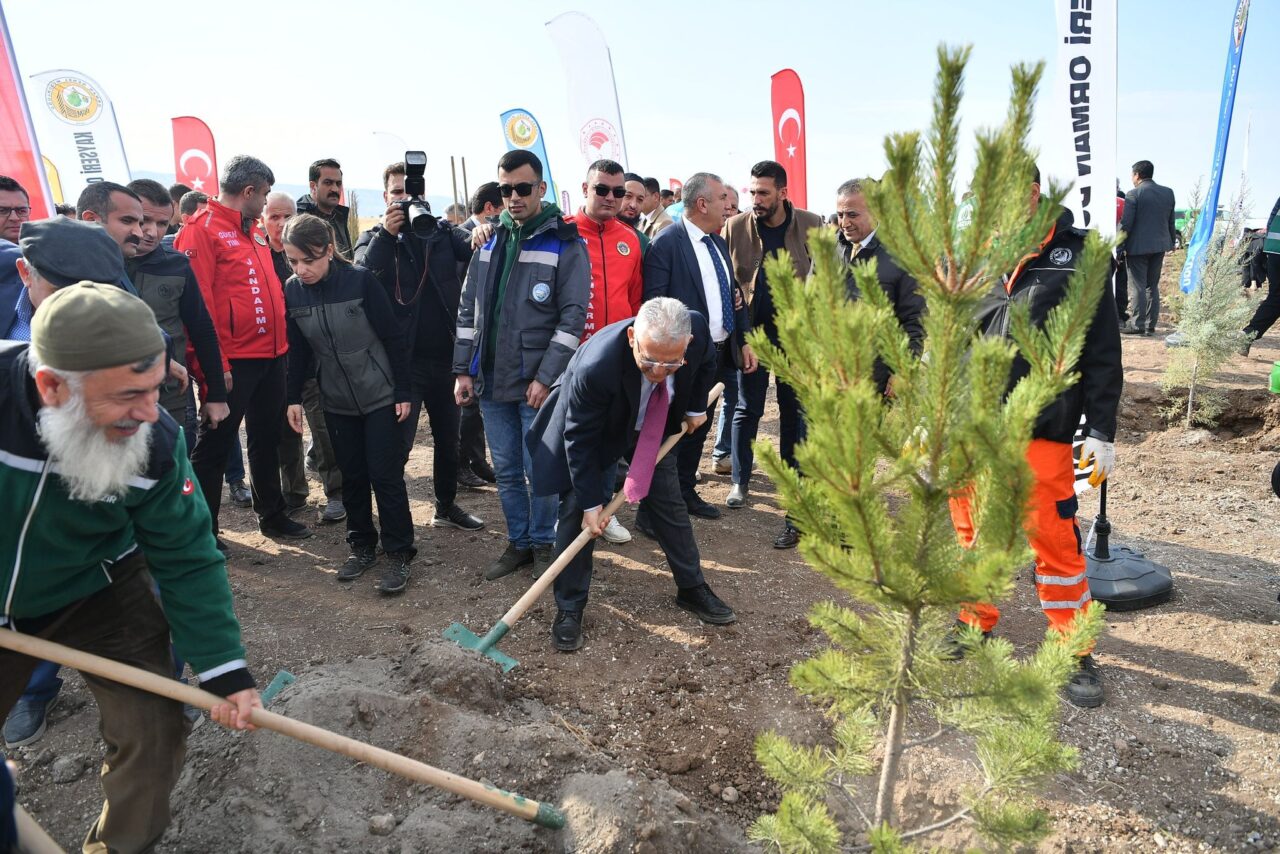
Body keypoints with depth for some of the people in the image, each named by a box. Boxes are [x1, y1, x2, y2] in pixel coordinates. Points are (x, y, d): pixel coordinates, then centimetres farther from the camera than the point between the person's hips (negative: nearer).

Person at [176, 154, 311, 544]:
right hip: (233, 361, -8)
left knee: (268, 438, 18)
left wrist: (281, 342, 16)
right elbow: (197, 301, -16)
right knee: (214, 444, 4)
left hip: (271, 354, 8)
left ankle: (272, 514, 32)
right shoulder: (202, 230, -10)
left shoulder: (254, 232, 15)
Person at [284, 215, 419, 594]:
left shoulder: (360, 280, -17)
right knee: (352, 476, 11)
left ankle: (399, 554, 9)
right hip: (336, 402, 4)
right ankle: (362, 546, 26)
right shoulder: (292, 290, -5)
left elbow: (393, 337, -11)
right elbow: (298, 349, 6)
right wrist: (294, 398, 5)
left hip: (380, 395, -4)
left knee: (385, 474, -1)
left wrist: (403, 392, -10)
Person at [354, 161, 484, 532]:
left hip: (445, 355, 3)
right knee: (398, 443, -4)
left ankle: (447, 506, 32)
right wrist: (386, 234, -22)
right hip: (403, 358, -3)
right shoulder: (375, 239, 3)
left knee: (448, 436, 16)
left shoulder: (443, 232, 8)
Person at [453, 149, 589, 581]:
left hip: (537, 383, -5)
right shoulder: (490, 241, 11)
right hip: (490, 380, 5)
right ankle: (518, 542, 29)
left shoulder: (565, 244, -6)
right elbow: (469, 310, 13)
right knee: (506, 472, 13)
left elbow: (572, 318, -12)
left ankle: (543, 544, 23)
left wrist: (546, 377, -16)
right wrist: (463, 370, 7)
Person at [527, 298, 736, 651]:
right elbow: (580, 439, -30)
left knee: (670, 503, 10)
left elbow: (708, 361, -2)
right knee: (577, 512, -8)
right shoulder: (596, 365, -43)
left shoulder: (697, 330, -31)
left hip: (651, 426, 4)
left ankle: (692, 589, 28)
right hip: (593, 430, -4)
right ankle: (569, 609, 7)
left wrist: (696, 407, 2)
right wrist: (591, 503, -24)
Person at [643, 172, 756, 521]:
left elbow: (734, 294, 17)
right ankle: (650, 509, 13)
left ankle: (686, 493, 35)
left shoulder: (718, 242, 11)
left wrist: (744, 341, 10)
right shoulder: (666, 243, -15)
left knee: (700, 428, 18)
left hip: (720, 353, 8)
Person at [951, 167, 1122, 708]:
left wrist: (1101, 430, -5)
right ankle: (976, 626, 33)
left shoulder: (1076, 256, -1)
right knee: (974, 533, 13)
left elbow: (1102, 351, -1)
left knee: (1055, 542, 3)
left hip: (1042, 431, -3)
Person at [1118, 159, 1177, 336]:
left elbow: (1126, 223, -14)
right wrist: (1172, 241, 24)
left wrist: (1118, 246, -9)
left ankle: (1137, 324, -4)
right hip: (1159, 245, 6)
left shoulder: (1134, 194, -11)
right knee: (1153, 286, 12)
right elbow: (1171, 222, 14)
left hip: (1138, 246, -6)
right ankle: (1151, 324, 14)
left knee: (1137, 286, -3)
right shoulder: (1168, 193, 9)